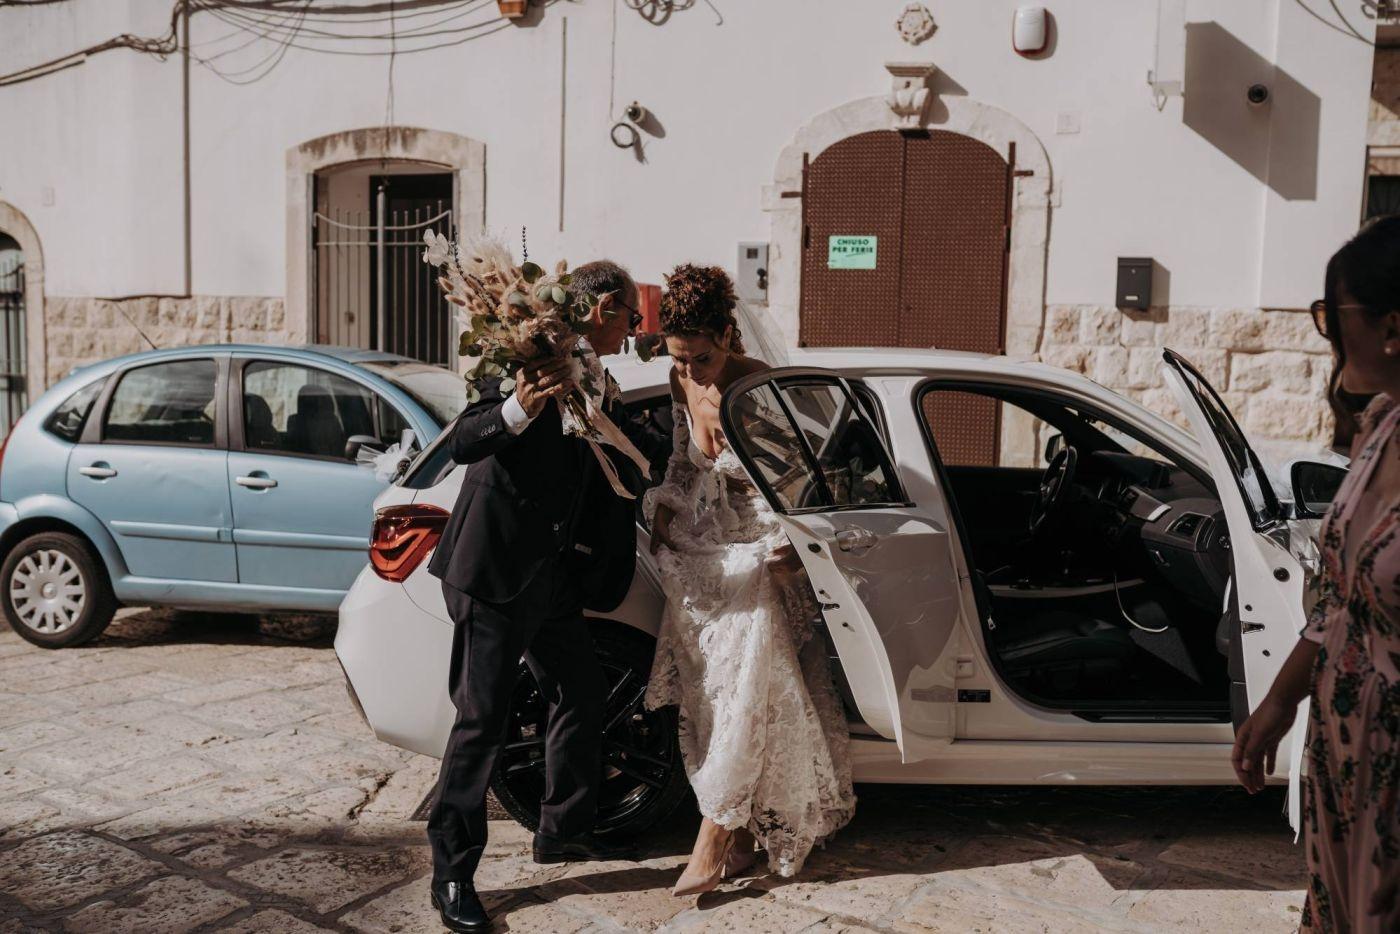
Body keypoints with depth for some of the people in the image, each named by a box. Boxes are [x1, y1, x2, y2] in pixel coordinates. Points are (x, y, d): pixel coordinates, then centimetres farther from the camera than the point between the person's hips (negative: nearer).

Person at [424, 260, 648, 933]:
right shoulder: (526, 358, -11)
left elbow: (617, 477, 22)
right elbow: (462, 443, -19)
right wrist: (519, 409, -36)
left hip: (552, 576, 9)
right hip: (494, 571, -8)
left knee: (580, 695, 17)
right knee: (482, 717, -3)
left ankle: (562, 831, 35)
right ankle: (452, 872, 12)